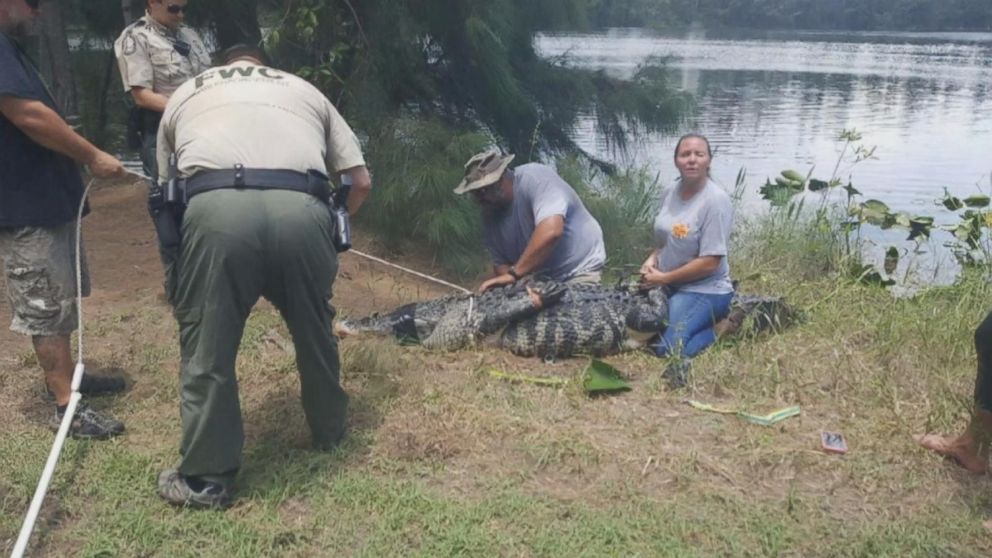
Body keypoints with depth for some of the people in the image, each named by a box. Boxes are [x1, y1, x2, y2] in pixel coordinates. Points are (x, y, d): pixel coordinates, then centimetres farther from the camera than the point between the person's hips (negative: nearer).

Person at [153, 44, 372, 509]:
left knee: (207, 349, 13)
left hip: (215, 208, -1)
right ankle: (329, 430, 44)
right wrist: (331, 226, 44)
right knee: (315, 331, 24)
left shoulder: (184, 95, 33)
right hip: (301, 210, 2)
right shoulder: (304, 90, 33)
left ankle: (206, 477, 25)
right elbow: (360, 181, 27)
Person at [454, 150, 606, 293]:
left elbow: (551, 231, -33)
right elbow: (501, 262, 6)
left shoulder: (535, 178, -20)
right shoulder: (490, 216, 1)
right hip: (540, 281, 7)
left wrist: (514, 274, -30)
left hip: (580, 272, -6)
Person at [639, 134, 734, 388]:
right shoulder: (670, 193, 3)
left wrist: (663, 278, -16)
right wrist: (652, 259, -2)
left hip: (705, 291, -8)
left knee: (668, 349, -24)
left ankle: (720, 328, -5)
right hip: (671, 287, 9)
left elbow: (710, 262, -21)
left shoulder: (716, 200, -19)